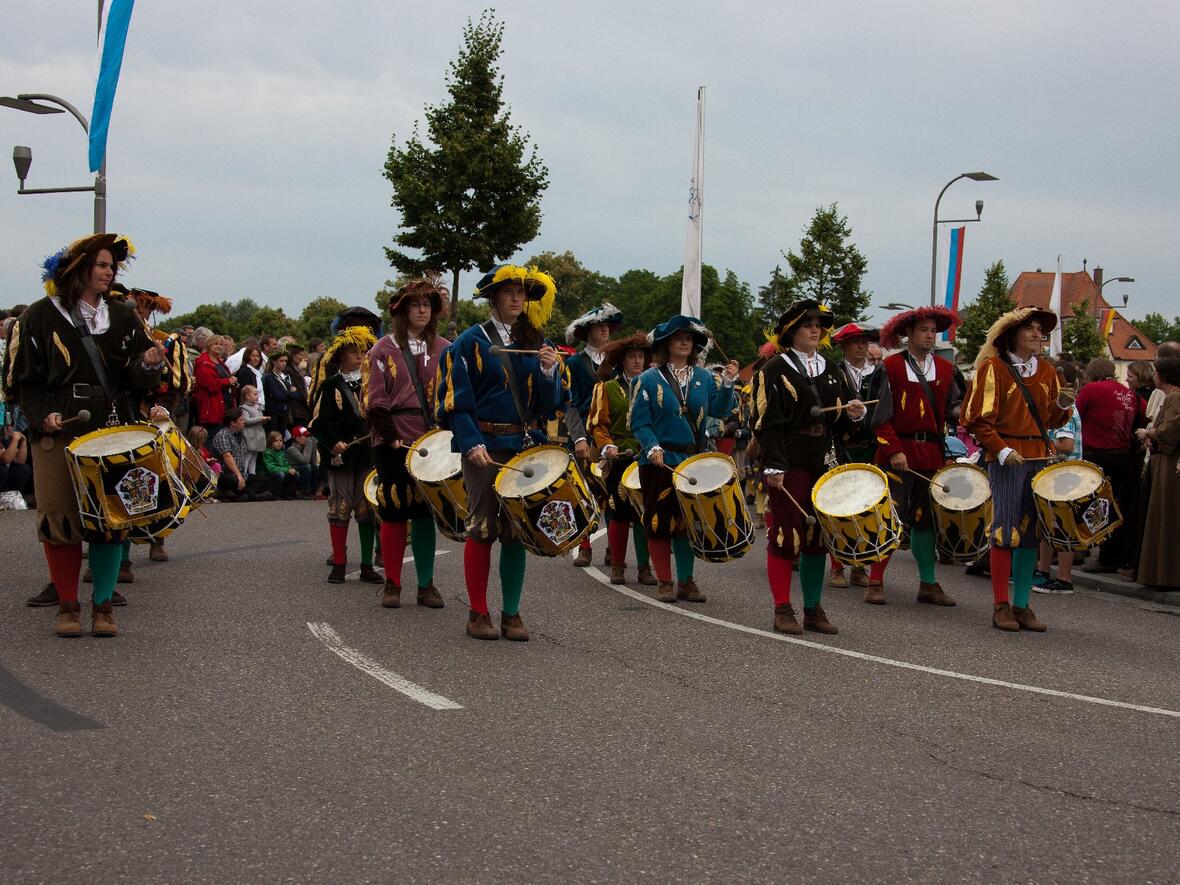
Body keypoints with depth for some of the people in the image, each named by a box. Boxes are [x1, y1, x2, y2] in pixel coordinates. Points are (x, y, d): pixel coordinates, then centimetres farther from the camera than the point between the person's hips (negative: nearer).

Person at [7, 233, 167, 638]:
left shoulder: (122, 317, 14)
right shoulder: (41, 317, 4)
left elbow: (136, 381, 12)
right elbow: (23, 378, 3)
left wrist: (149, 364, -10)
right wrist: (42, 416, -12)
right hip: (60, 435, -2)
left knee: (111, 520, 0)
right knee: (60, 520, -2)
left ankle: (103, 606, 9)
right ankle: (67, 606, 10)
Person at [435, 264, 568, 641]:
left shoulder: (537, 344, 11)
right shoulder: (472, 341, 0)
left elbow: (552, 404, 7)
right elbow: (456, 400, -6)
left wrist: (549, 371, -11)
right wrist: (472, 444, -18)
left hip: (526, 446, 4)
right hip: (485, 447, -3)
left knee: (517, 530, 4)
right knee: (482, 528, -1)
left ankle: (512, 614, 11)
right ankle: (478, 614, 7)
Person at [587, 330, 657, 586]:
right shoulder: (608, 388, 7)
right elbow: (597, 425, 4)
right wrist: (608, 446, -12)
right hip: (619, 459, -2)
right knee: (618, 513, 0)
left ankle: (644, 567, 5)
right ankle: (617, 566, 9)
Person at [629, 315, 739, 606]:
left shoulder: (704, 378, 10)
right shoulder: (650, 379, -1)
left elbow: (719, 410, -2)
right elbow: (639, 422, -4)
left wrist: (728, 383, -15)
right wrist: (652, 447, -20)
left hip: (694, 461, 3)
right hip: (660, 462, -3)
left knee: (688, 521, 7)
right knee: (660, 521, -1)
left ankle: (686, 581, 16)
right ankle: (664, 583, 7)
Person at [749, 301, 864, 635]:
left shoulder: (832, 371, 15)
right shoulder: (775, 370, -3)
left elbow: (842, 424, 21)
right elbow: (766, 422, -10)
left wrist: (855, 415, -3)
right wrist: (773, 466, -18)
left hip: (823, 466, 6)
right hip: (789, 467, -6)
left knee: (818, 537, 7)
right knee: (786, 536, -5)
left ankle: (814, 609, 15)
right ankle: (783, 610, 4)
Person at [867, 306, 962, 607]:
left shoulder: (945, 368, 13)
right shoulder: (891, 367, -1)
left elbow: (953, 407, 11)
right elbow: (881, 416, -5)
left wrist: (962, 411, -12)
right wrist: (894, 450, -14)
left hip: (932, 454, 4)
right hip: (898, 453, -4)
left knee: (926, 519, 10)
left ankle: (928, 584, 16)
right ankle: (875, 582, 3)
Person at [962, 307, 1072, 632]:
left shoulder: (1046, 370, 14)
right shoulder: (994, 368, -3)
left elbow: (1051, 419, 19)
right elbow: (977, 418, -7)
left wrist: (1062, 405, -2)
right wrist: (1002, 449, -16)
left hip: (1040, 456, 5)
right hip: (1006, 457, -5)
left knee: (1031, 531, 5)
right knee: (1006, 529, -6)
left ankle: (1022, 605, 11)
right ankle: (1000, 606, 0)